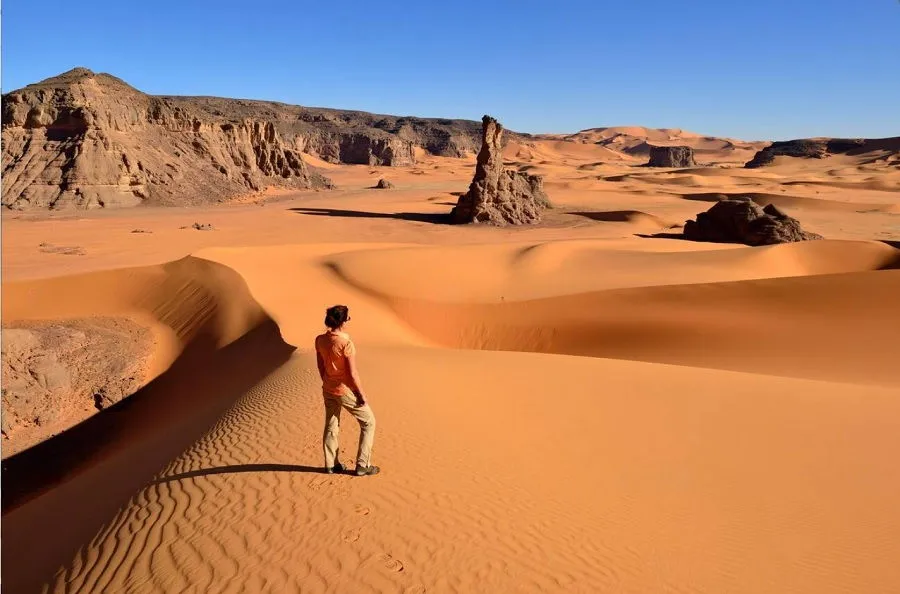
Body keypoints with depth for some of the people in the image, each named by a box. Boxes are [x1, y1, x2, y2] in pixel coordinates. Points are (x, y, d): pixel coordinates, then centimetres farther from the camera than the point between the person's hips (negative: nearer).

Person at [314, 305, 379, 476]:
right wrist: (362, 395, -10)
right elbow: (352, 373, -20)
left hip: (328, 389, 7)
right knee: (368, 422, 11)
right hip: (346, 390, -7)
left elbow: (321, 367, 7)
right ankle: (362, 465, 12)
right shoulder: (346, 343, -25)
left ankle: (331, 464, 32)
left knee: (331, 426, 21)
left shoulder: (320, 340, -5)